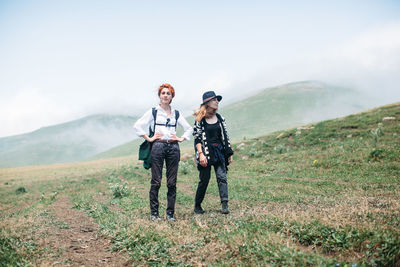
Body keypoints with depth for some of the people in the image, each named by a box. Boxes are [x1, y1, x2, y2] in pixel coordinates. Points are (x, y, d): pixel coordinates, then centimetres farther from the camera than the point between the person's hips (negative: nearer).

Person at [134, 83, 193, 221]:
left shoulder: (176, 114, 16)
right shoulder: (153, 112, 7)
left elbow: (189, 129, 24)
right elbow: (137, 126, 3)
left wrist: (181, 138, 10)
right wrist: (149, 138, -2)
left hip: (173, 147, 3)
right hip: (158, 146, -3)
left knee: (172, 183, 3)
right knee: (156, 182, -3)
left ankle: (170, 213, 11)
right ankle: (154, 213, 6)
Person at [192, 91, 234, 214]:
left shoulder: (220, 118, 12)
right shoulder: (200, 120, -3)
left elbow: (225, 136, 15)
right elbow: (197, 138, -7)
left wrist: (229, 153, 12)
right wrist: (201, 154, -18)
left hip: (219, 152, 5)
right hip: (206, 152, -4)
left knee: (222, 177, -6)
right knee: (204, 179, -1)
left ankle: (224, 205, -7)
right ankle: (197, 206, 14)